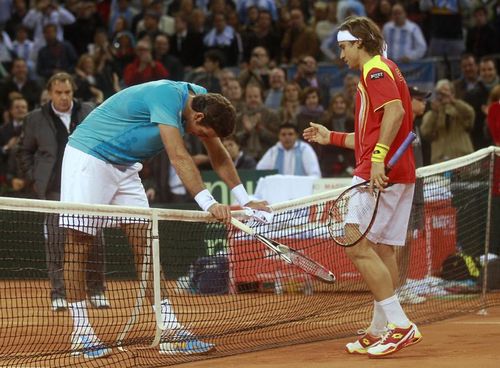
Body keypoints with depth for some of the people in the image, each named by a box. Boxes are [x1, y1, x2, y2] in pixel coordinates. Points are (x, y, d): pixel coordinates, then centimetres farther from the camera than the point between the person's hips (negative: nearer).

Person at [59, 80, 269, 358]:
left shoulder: (201, 99, -2)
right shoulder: (167, 97, -29)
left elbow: (219, 156, 9)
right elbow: (179, 158, -37)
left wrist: (246, 201, 4)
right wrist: (209, 204, -43)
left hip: (125, 166, 8)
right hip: (88, 156, -8)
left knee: (144, 241, -1)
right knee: (79, 241, -9)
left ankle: (169, 329, -6)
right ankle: (81, 332, -5)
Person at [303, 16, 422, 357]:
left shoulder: (376, 70, -6)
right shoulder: (384, 71, 25)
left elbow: (395, 111, -24)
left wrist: (378, 158, -29)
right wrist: (331, 137, 30)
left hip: (382, 173, -10)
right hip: (401, 175, 10)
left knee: (358, 245, -14)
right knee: (383, 251, 10)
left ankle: (400, 325, -18)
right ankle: (380, 332, 12)